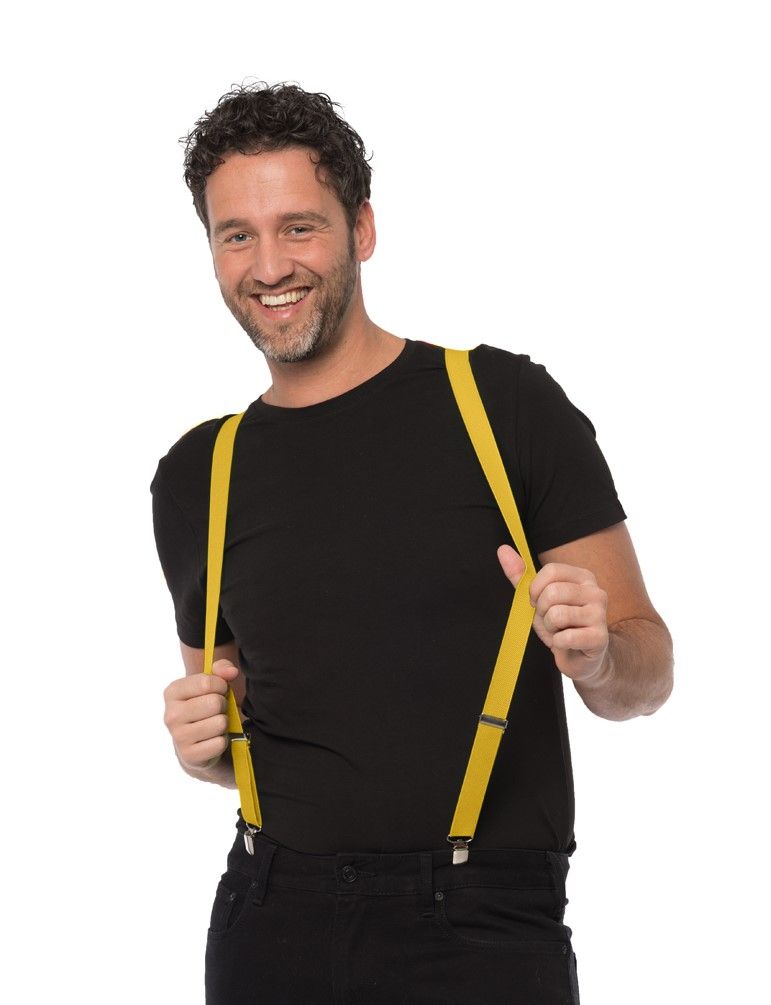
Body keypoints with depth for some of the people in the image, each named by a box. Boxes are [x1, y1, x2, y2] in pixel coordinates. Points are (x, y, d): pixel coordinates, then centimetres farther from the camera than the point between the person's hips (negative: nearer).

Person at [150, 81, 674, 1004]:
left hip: (486, 927, -3)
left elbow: (647, 672, 0)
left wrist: (598, 656, -22)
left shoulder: (503, 402, -3)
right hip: (274, 922, 3)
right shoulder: (198, 477, 8)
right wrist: (203, 743, -2)